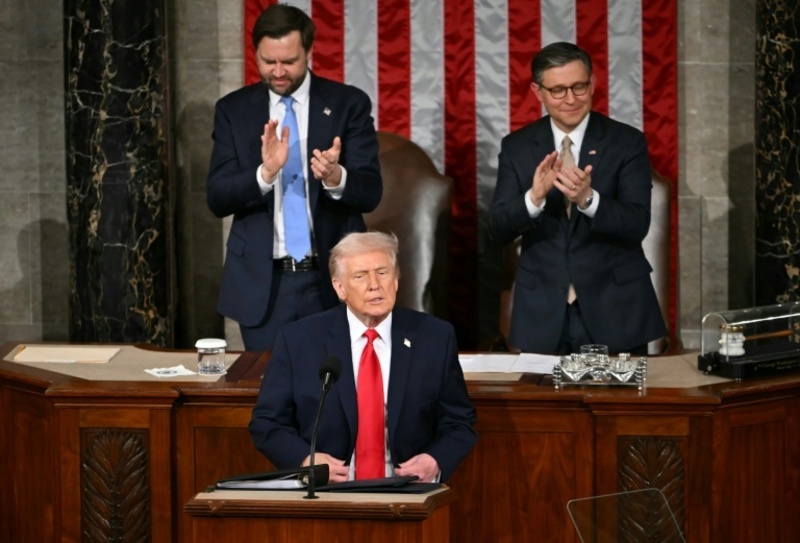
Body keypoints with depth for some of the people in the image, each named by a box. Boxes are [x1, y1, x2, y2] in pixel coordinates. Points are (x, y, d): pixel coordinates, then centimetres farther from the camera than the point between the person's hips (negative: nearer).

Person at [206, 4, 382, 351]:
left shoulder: (349, 104, 0)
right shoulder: (233, 110, 4)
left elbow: (370, 193, -5)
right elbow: (217, 198, -3)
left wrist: (336, 177, -28)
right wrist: (265, 173, -22)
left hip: (333, 279, -1)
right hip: (262, 283, 1)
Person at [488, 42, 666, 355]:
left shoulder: (627, 142, -3)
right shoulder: (516, 147, 4)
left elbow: (637, 225, -11)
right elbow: (497, 229, -4)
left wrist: (588, 199, -30)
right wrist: (534, 197, -24)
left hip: (614, 312, -1)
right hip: (543, 315, 1)